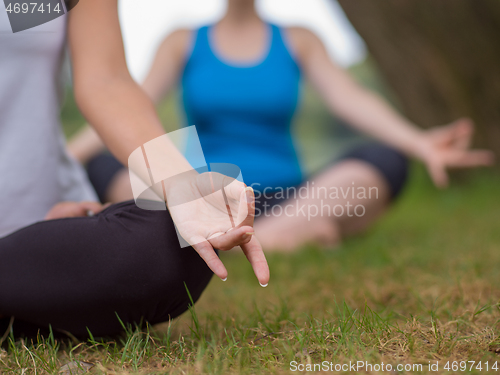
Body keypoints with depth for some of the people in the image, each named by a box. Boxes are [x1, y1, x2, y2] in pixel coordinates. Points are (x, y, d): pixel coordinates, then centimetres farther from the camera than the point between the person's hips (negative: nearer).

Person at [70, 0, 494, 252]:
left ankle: (280, 231, -44)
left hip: (285, 201, 1)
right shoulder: (184, 43, 10)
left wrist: (420, 144, -23)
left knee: (387, 160, -22)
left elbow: (350, 98, -4)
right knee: (101, 165, -27)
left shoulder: (298, 42, 11)